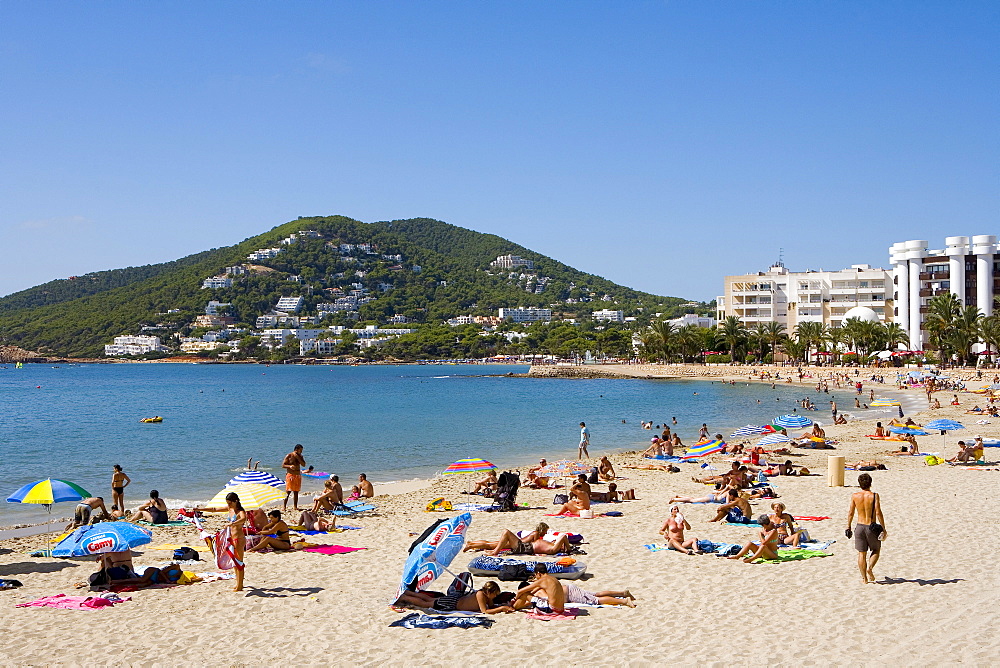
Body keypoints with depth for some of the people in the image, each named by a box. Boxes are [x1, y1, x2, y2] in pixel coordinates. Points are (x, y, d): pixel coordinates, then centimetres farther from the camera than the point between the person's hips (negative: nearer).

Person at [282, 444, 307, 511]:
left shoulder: (300, 456, 10)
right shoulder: (289, 456, -4)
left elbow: (303, 464, -2)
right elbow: (283, 465, -5)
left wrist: (298, 457, -10)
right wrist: (290, 466, -23)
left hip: (298, 475, 5)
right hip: (290, 475, -5)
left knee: (296, 492, 6)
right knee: (288, 491, -9)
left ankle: (295, 506, 11)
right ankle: (284, 506, -6)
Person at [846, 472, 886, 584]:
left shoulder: (855, 496, -2)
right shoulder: (874, 495, -10)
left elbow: (850, 513, 2)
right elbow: (878, 513, -14)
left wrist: (848, 527, 14)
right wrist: (884, 529, -8)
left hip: (859, 527, 2)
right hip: (871, 527, -2)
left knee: (861, 553, 9)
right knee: (876, 550, 20)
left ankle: (864, 578, 10)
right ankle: (870, 567, -2)